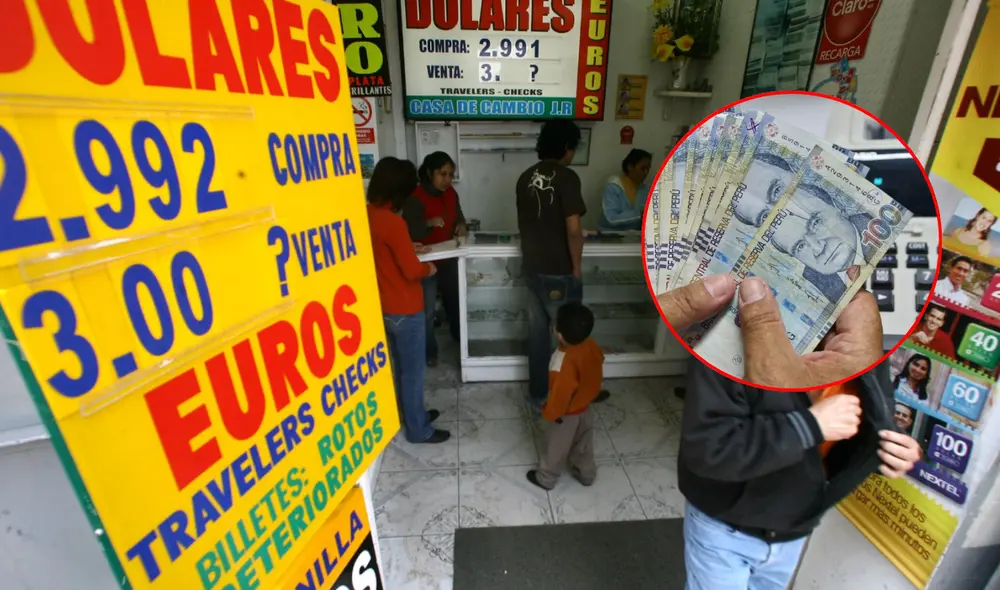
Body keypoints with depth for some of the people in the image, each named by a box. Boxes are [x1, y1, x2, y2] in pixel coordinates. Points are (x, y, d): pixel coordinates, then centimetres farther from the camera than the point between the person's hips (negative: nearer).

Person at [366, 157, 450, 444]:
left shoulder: (366, 215, 1)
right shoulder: (392, 221, -24)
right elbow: (412, 270, -23)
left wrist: (409, 248, 12)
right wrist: (429, 268, -3)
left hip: (382, 307, 9)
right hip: (404, 310, -8)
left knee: (399, 367, 22)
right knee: (413, 371, 7)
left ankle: (412, 413, 41)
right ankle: (418, 429, 24)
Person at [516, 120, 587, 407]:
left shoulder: (525, 177, 6)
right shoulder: (566, 177, -16)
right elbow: (573, 229, -21)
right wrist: (576, 267, -8)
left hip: (532, 268, 7)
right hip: (559, 273, -7)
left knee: (538, 332, 16)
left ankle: (538, 393, 29)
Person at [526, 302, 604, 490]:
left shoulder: (564, 364, -41)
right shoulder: (591, 346, -19)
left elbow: (559, 396, -29)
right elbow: (596, 373, 0)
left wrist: (548, 413, -10)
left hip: (566, 414, -6)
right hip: (585, 407, 6)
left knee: (555, 448, 20)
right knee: (583, 444, 30)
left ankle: (546, 478, 44)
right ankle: (586, 473, 53)